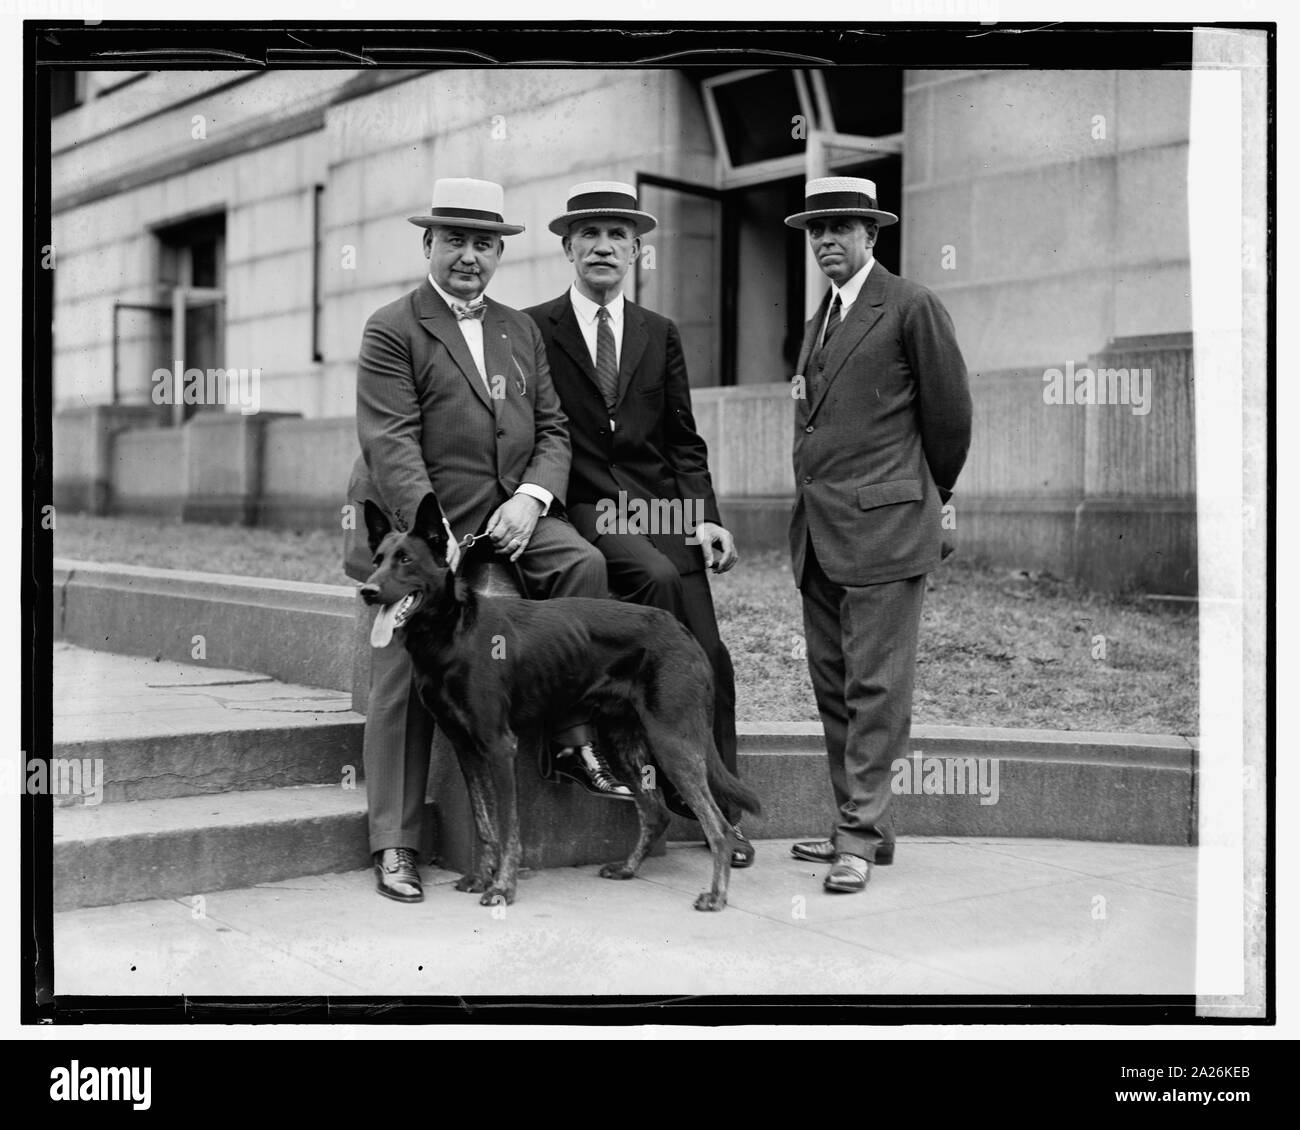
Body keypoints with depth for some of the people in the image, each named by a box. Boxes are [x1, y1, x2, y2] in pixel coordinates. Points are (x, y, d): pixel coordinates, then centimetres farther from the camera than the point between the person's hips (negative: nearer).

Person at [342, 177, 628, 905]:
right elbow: (391, 445, -14)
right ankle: (396, 845, 4)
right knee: (407, 683, -7)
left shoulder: (522, 330, 15)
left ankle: (577, 732, -10)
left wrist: (531, 498, -11)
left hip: (512, 515, 4)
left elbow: (552, 430, 10)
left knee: (583, 562, -23)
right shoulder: (392, 330, -4)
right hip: (416, 531, -4)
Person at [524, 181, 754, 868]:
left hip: (664, 514, 4)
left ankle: (721, 810, 9)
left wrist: (706, 518, 3)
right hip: (584, 515, -4)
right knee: (655, 577, -31)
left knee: (707, 657, -7)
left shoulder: (660, 336, 17)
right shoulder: (532, 331, 5)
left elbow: (684, 442, 15)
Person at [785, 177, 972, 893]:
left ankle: (861, 836, -2)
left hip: (882, 527, -8)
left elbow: (949, 413, 0)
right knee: (831, 684, 10)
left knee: (875, 686, -6)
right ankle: (859, 824, 19)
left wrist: (930, 494, 11)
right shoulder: (820, 320, 20)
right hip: (817, 532, 8)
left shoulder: (910, 307, -4)